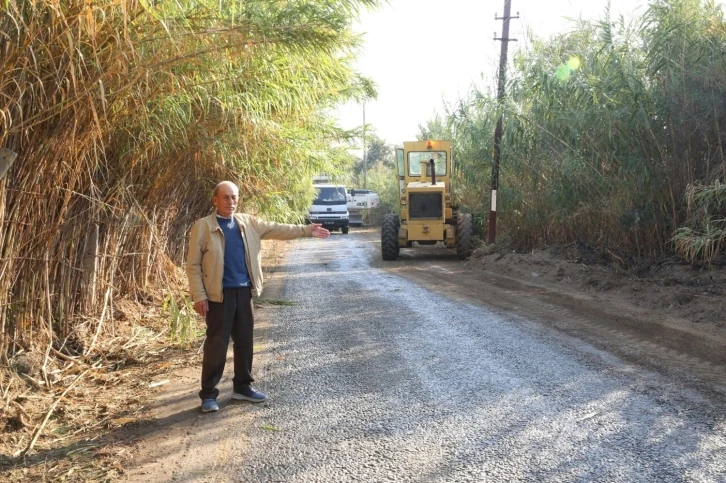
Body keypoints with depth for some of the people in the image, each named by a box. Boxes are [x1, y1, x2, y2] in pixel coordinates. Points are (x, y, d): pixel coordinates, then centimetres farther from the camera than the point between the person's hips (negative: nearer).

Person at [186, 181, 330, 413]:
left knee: (245, 341, 13)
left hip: (244, 292, 5)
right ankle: (208, 394, 10)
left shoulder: (248, 223, 9)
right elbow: (193, 265, -7)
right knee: (216, 344, -1)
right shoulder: (203, 226, -6)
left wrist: (306, 230, 8)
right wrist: (199, 296, -13)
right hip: (219, 294, -5)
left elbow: (277, 229, 14)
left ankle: (242, 387, 27)